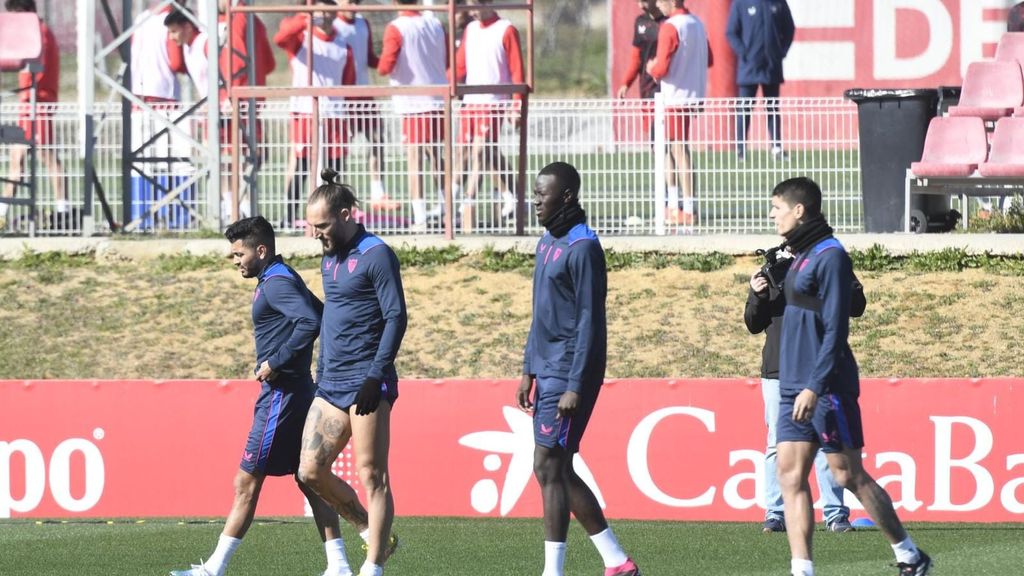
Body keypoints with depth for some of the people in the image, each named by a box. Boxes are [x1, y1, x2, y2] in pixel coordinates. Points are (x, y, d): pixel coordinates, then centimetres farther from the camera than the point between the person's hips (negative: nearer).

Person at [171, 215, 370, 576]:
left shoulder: (276, 284, -15)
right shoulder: (283, 280, 15)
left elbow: (310, 323, -28)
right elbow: (323, 317, 23)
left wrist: (276, 363, -22)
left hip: (282, 395, -11)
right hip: (295, 392, 11)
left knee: (246, 483, -5)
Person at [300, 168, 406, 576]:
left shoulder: (376, 256, -10)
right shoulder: (330, 258, 16)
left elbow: (396, 318, -15)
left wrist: (376, 376, -21)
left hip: (366, 384, -9)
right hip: (332, 385, 9)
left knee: (372, 476, -6)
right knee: (310, 471, 4)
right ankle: (378, 537, 19)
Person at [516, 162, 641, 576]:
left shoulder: (583, 247, -13)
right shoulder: (547, 243, 15)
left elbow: (590, 321, -16)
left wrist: (575, 386, -20)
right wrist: (529, 371, 18)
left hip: (568, 375, -10)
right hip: (547, 371, 10)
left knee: (550, 468, -9)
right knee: (554, 472, 11)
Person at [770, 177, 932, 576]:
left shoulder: (830, 256, -12)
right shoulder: (801, 256, 16)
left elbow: (835, 329, -18)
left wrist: (815, 387, -23)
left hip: (827, 389, -9)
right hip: (794, 388, 9)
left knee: (848, 475, -2)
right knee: (790, 475, -1)